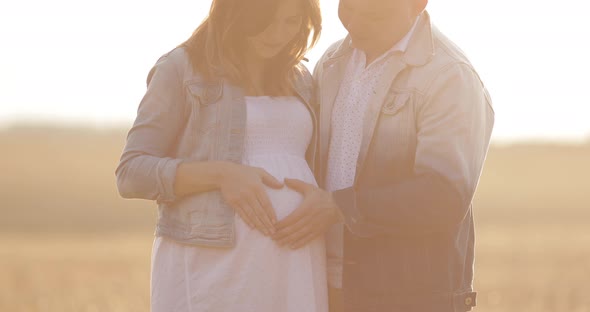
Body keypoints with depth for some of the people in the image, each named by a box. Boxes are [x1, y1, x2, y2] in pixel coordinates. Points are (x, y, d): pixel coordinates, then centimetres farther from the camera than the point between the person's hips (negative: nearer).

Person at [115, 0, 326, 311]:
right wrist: (222, 174, -21)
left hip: (290, 271, 5)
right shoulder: (181, 70, 0)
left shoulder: (298, 81, 16)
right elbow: (133, 174, -7)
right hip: (210, 266, -5)